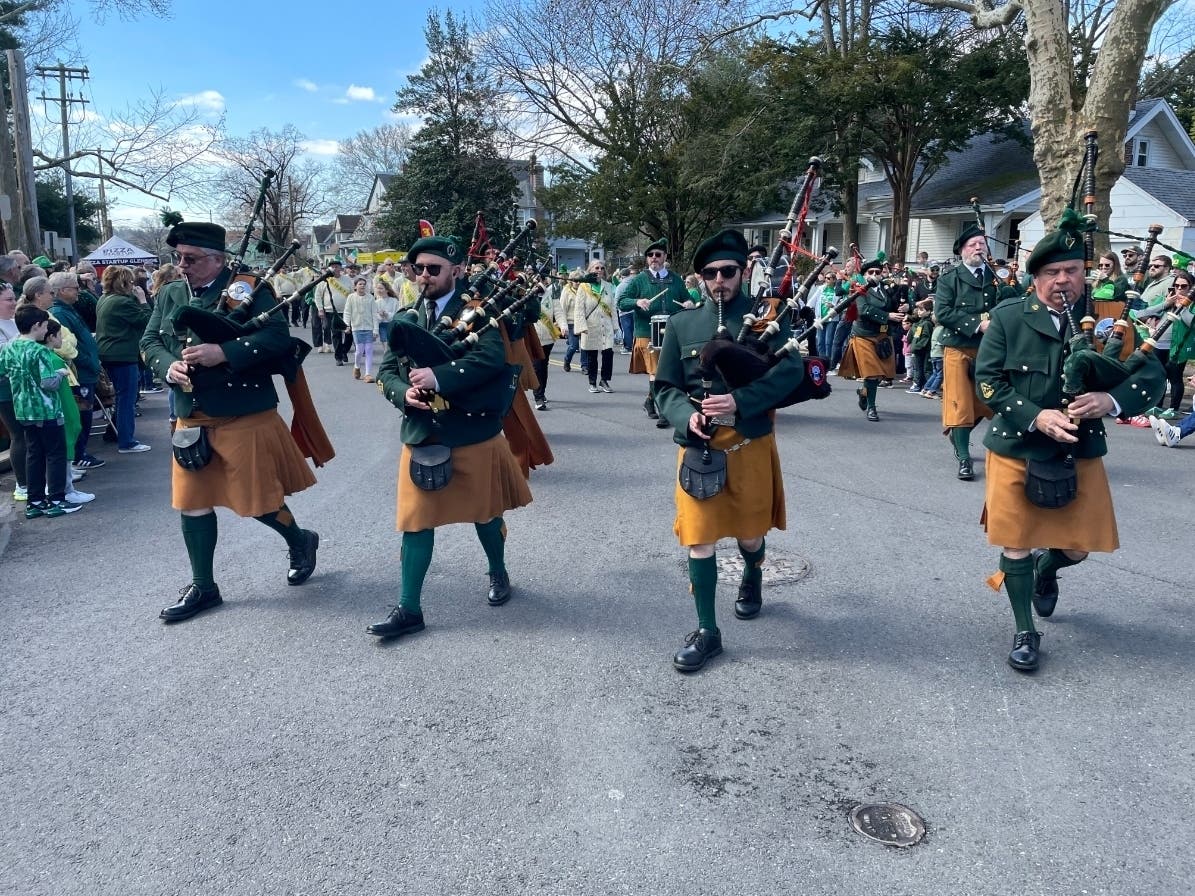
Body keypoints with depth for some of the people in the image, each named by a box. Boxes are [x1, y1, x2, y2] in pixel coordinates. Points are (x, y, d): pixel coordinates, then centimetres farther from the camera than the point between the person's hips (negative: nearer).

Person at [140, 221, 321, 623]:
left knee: (256, 499, 2)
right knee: (192, 500, 9)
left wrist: (224, 353, -27)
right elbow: (149, 341, 11)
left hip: (244, 414, -6)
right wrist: (168, 366, -11)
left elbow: (278, 336, -18)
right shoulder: (169, 295, 10)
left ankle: (300, 541, 33)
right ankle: (203, 586, 23)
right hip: (192, 417, 6)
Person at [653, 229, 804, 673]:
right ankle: (707, 631, 13)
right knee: (699, 536, -1)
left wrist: (739, 401, -25)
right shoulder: (681, 324, 4)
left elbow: (791, 370, -14)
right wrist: (687, 416, -17)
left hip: (750, 443, -1)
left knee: (749, 531, 16)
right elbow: (665, 388, 4)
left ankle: (752, 578, 51)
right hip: (698, 447, 1)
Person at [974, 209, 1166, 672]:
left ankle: (1046, 570, 47)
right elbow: (988, 380, -10)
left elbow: (1152, 375, -3)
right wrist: (1035, 417, -24)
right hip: (1016, 451, -2)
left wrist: (1111, 400, -24)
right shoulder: (1008, 317, -7)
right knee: (1017, 545, 4)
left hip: (1080, 453, 2)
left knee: (1077, 546, 11)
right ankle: (1025, 631, 22)